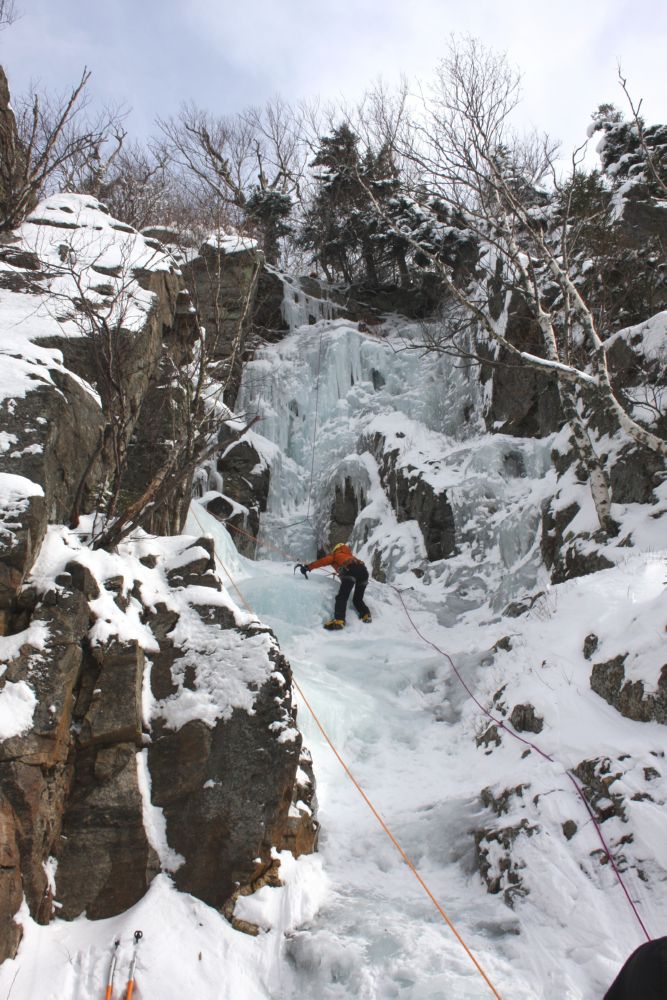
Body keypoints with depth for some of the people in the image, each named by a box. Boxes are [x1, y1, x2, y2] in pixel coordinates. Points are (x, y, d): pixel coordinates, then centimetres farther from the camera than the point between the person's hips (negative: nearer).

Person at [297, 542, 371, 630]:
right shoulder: (349, 555, 41)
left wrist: (308, 567, 13)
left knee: (342, 597, -13)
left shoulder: (335, 554, 25)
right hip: (363, 570, 6)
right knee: (357, 599, 24)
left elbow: (323, 561, 13)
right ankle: (366, 615, 12)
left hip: (350, 569, -6)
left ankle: (339, 620, -29)